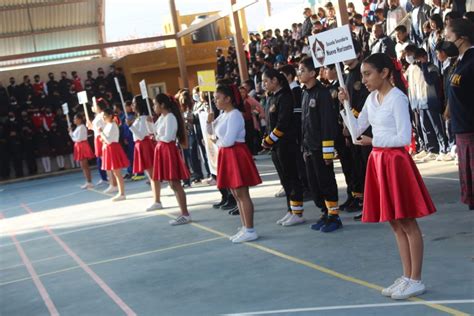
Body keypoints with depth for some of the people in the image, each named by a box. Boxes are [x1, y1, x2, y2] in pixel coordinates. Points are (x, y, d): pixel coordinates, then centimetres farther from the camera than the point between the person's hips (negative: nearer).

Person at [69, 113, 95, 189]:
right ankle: (89, 182, 14)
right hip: (79, 146, 10)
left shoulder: (81, 127, -15)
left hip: (82, 146, -10)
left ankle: (89, 182, -6)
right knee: (85, 166, 11)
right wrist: (71, 132, 4)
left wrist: (73, 138, -3)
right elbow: (75, 137, 14)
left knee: (84, 166, -8)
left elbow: (79, 139, -19)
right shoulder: (78, 127, 15)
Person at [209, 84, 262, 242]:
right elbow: (211, 131, 22)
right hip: (227, 156, 10)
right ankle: (245, 228, 18)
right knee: (236, 194, 12)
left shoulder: (234, 115, -15)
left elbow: (228, 141, -22)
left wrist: (217, 142, -2)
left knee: (242, 193, -7)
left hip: (236, 155, -10)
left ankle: (250, 230, -3)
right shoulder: (223, 115, 13)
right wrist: (210, 121, 2)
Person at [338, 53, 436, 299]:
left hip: (395, 160, -8)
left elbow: (404, 138, -17)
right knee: (395, 223, 12)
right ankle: (407, 277, 20)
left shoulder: (397, 98, -13)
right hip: (378, 161, 8)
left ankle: (416, 280, 8)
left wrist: (373, 141, -16)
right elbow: (357, 130, 12)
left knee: (407, 223, 0)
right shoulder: (372, 98, 10)